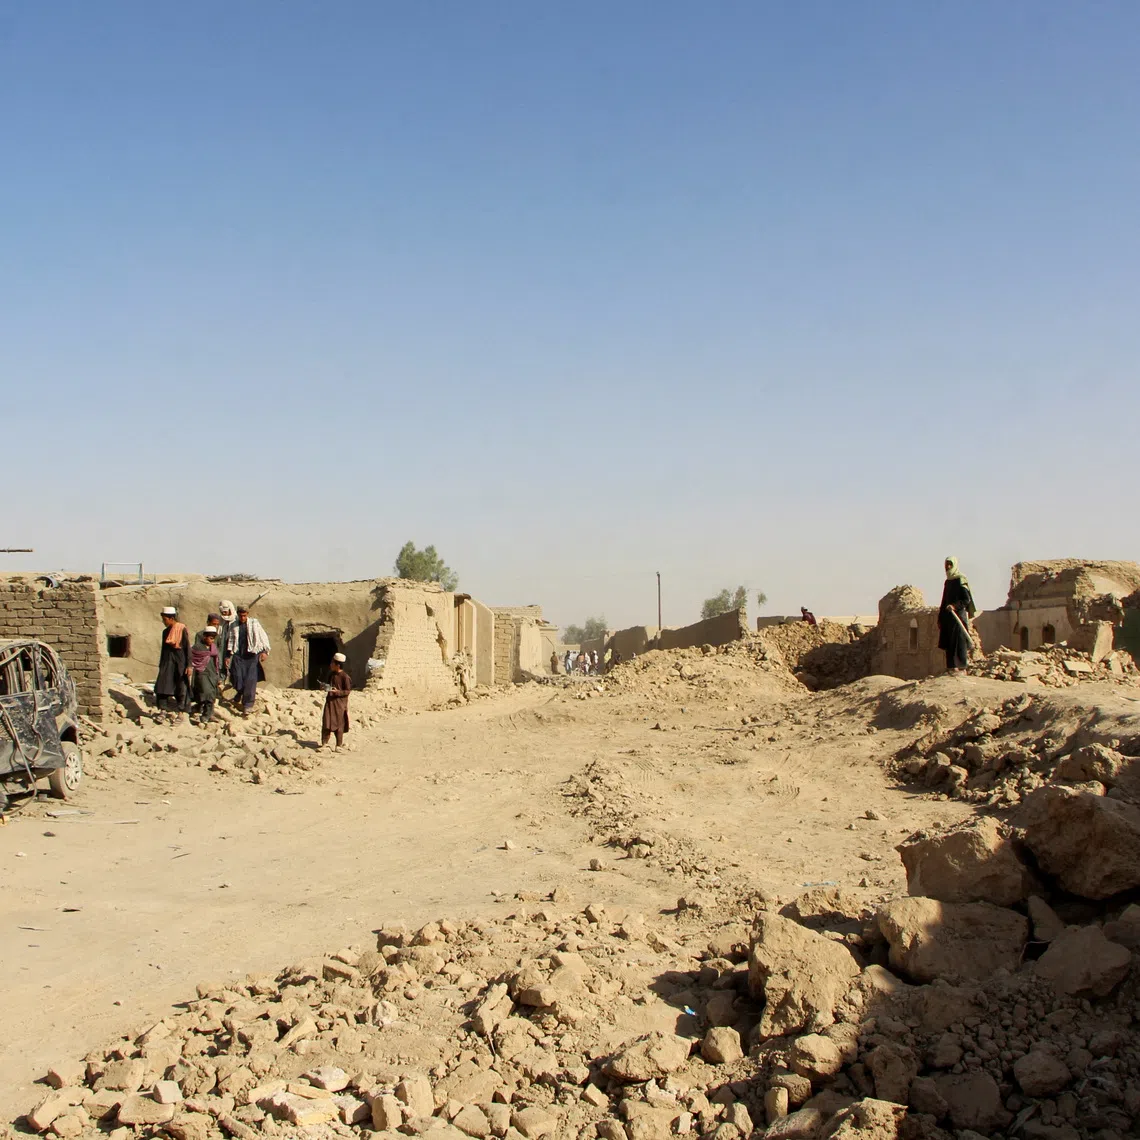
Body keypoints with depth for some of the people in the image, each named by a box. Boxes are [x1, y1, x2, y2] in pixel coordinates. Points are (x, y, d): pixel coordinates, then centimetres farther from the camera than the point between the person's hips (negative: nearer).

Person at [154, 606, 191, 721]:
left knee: (181, 688, 0)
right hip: (168, 660, 6)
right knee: (163, 685, -4)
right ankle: (166, 710, 1)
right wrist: (161, 665, 17)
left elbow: (187, 647, -10)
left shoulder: (182, 630, -9)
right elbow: (163, 649, 17)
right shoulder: (166, 632, 9)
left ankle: (180, 712, 8)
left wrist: (188, 665, -14)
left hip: (180, 660, -6)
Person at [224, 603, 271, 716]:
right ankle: (241, 691, 30)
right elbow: (229, 641, 16)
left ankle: (247, 705, -8)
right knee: (237, 678, -5)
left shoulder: (254, 623, 4)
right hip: (238, 656, 2)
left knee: (250, 680, -11)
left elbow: (263, 637, 1)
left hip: (252, 655, -2)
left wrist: (264, 651, -10)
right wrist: (227, 656, 11)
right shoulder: (234, 626, 11)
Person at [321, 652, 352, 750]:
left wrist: (338, 692, -25)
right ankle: (324, 744, 6)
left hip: (339, 703, -6)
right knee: (326, 723, 0)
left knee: (339, 725, 2)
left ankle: (339, 745, 10)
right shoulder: (331, 674, 9)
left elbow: (348, 691, -11)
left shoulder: (345, 676, -13)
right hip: (329, 701, 6)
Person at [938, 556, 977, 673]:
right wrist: (940, 618, 18)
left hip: (958, 614, -8)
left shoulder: (961, 580, -6)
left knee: (959, 640, -10)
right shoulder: (947, 582, 17)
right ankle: (951, 666, 7)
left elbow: (967, 599, -13)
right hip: (948, 616, 8)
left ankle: (962, 667, -10)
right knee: (948, 641, 4)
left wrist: (955, 606, -28)